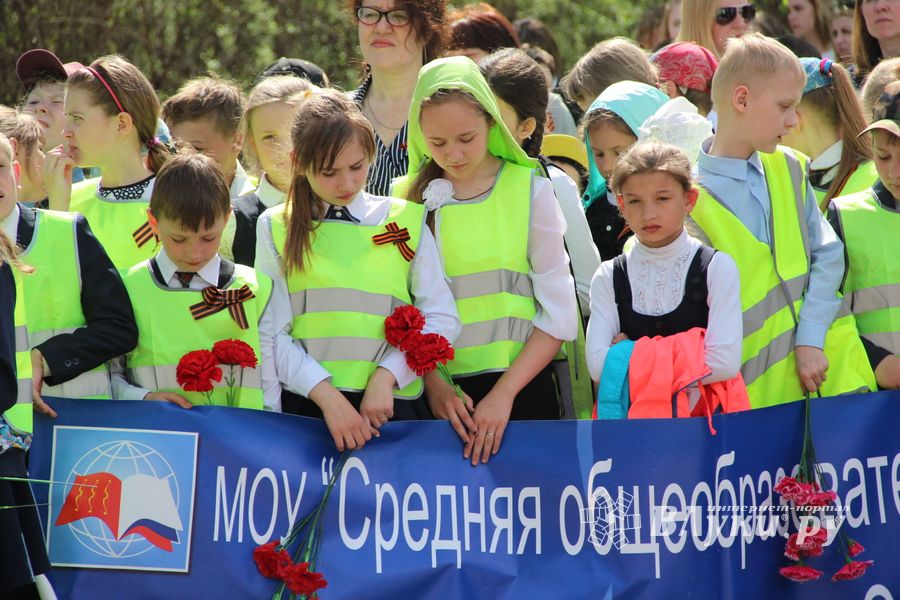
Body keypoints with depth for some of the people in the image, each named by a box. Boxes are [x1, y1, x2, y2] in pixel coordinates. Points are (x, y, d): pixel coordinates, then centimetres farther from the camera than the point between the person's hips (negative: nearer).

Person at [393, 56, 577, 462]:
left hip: (520, 388, -1)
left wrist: (503, 393, -11)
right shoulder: (410, 198, 5)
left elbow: (559, 314, -2)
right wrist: (434, 385, -11)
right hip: (438, 393, 1)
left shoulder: (529, 189, 0)